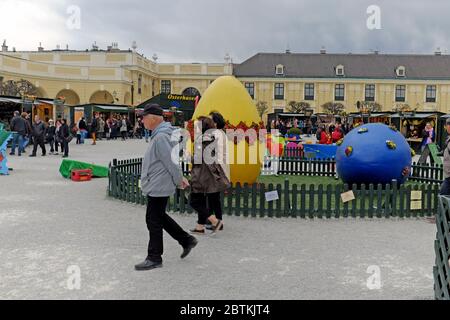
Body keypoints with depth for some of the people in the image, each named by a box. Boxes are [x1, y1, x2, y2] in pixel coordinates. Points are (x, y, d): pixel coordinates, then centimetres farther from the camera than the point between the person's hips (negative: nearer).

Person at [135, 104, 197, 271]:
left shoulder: (161, 137, -23)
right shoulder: (160, 134, 11)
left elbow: (171, 162, -23)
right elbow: (172, 160, 17)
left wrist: (179, 180, -11)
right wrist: (180, 178, 17)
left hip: (158, 187, -10)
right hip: (157, 185, 10)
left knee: (154, 221, 1)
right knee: (160, 217, 20)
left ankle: (154, 258, 14)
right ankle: (186, 240, 29)